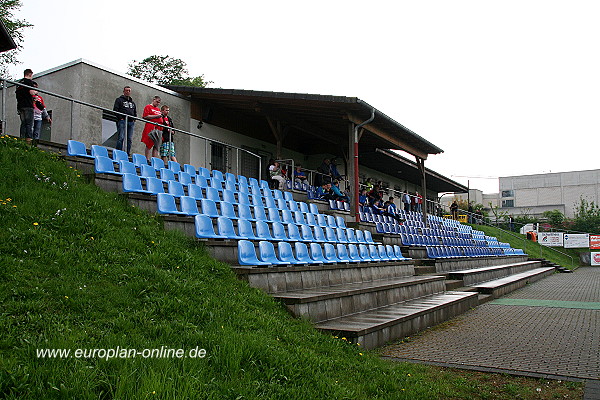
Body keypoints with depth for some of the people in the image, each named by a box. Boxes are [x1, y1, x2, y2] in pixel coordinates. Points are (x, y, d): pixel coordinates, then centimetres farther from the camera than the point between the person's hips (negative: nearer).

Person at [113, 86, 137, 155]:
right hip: (122, 121, -5)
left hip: (131, 122, 5)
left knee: (129, 139, 1)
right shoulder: (119, 100, 8)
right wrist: (120, 118, -11)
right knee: (121, 138, -13)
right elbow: (115, 109, -2)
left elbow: (135, 112, 29)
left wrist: (134, 119, 11)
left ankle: (128, 153, 4)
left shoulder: (132, 102, 26)